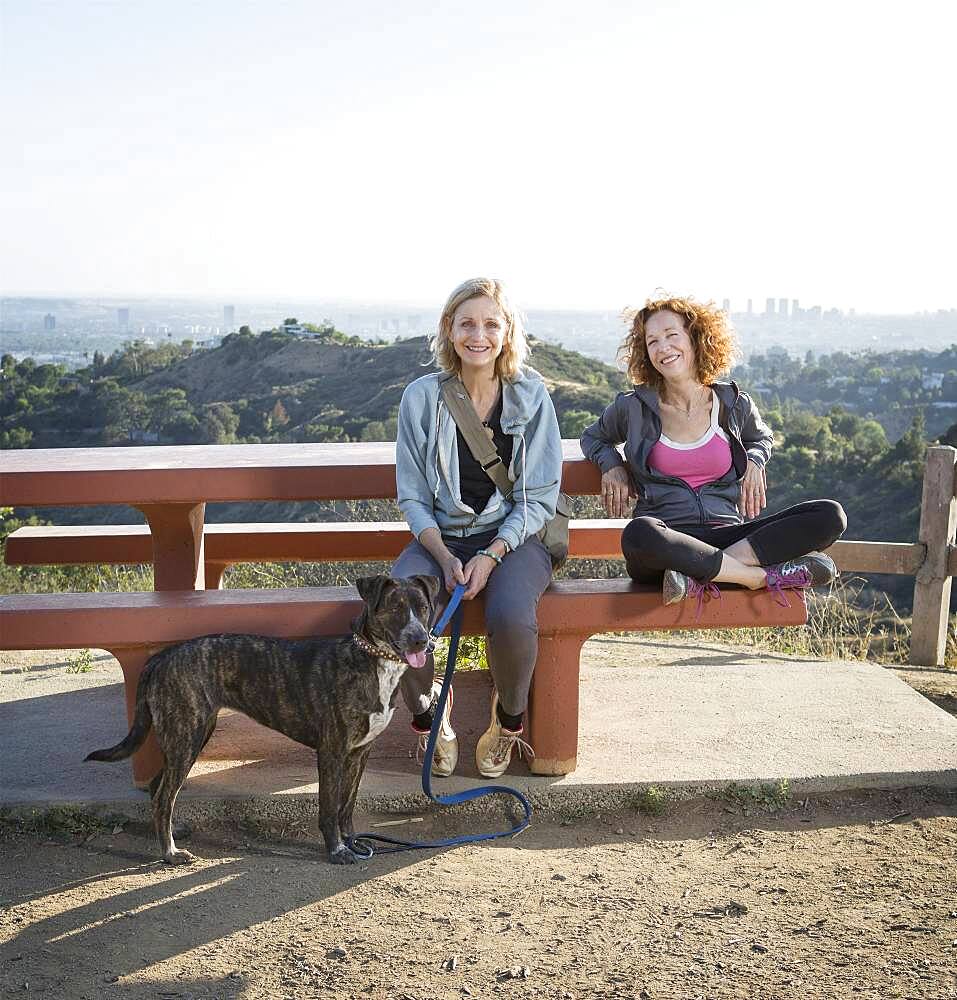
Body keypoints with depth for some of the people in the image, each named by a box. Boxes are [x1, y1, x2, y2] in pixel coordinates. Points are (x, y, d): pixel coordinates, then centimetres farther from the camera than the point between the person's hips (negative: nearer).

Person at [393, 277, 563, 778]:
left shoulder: (530, 395, -2)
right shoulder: (422, 397, -1)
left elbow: (539, 497, -2)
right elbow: (412, 497, 2)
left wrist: (492, 554, -16)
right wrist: (445, 557, -15)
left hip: (513, 536, -1)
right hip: (439, 536, 1)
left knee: (510, 616, -34)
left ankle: (509, 716, 0)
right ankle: (427, 712, 2)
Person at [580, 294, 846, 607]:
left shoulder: (735, 405, 12)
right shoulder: (633, 408, 8)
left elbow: (762, 438, 35)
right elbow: (594, 438, 29)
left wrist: (754, 462, 11)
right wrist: (611, 465, 7)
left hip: (726, 536, 3)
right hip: (665, 544, -3)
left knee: (830, 516, -18)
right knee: (639, 534, -42)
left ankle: (701, 577, -27)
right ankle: (763, 576, -25)